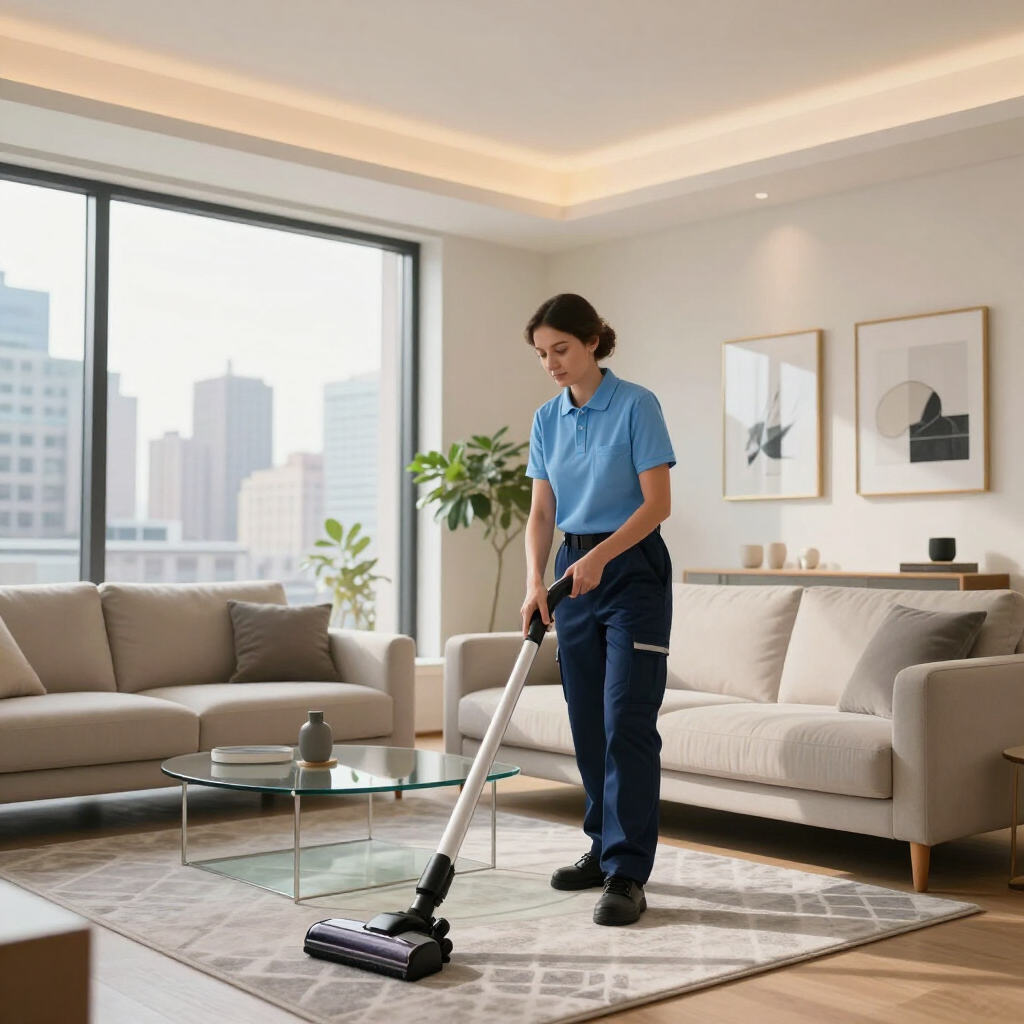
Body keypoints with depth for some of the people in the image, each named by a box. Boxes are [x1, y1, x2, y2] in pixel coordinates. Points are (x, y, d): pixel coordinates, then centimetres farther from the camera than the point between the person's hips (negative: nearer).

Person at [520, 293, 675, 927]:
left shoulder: (636, 405, -10)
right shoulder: (547, 421, 8)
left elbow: (658, 502, -14)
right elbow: (542, 512, 4)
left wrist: (599, 556, -24)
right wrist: (535, 581, -11)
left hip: (633, 571, -6)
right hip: (575, 571, 7)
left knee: (627, 722, -11)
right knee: (588, 725, 11)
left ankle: (627, 875, -8)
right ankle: (606, 848, 24)